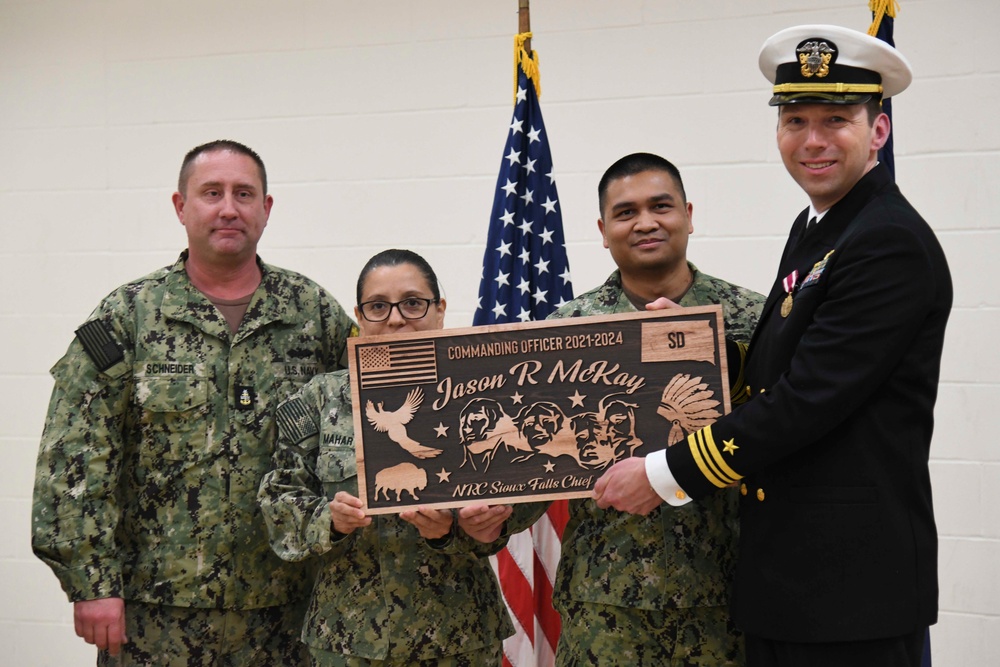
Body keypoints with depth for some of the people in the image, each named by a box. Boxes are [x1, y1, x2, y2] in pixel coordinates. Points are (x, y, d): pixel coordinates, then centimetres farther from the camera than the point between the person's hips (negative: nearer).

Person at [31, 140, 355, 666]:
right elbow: (75, 458, -4)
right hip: (156, 610, -1)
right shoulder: (126, 317, 1)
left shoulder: (316, 313, 6)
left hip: (284, 608, 2)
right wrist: (91, 579, -10)